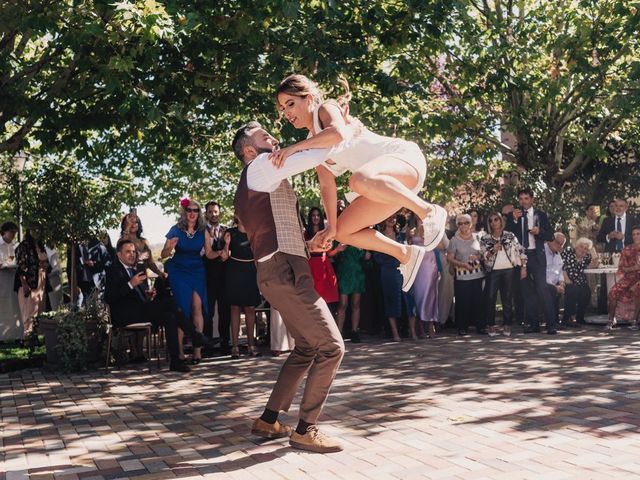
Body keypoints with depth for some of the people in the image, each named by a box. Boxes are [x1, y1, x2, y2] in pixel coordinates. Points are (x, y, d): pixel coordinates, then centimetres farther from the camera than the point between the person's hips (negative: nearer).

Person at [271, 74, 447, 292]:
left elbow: (338, 133, -28)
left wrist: (294, 147, -28)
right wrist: (332, 225, 12)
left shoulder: (326, 108, -5)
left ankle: (428, 211, -29)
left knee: (360, 179, -40)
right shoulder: (312, 144, 19)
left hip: (405, 158, -9)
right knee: (343, 232, 7)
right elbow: (326, 184, 18)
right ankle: (405, 254, 14)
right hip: (387, 184, 9)